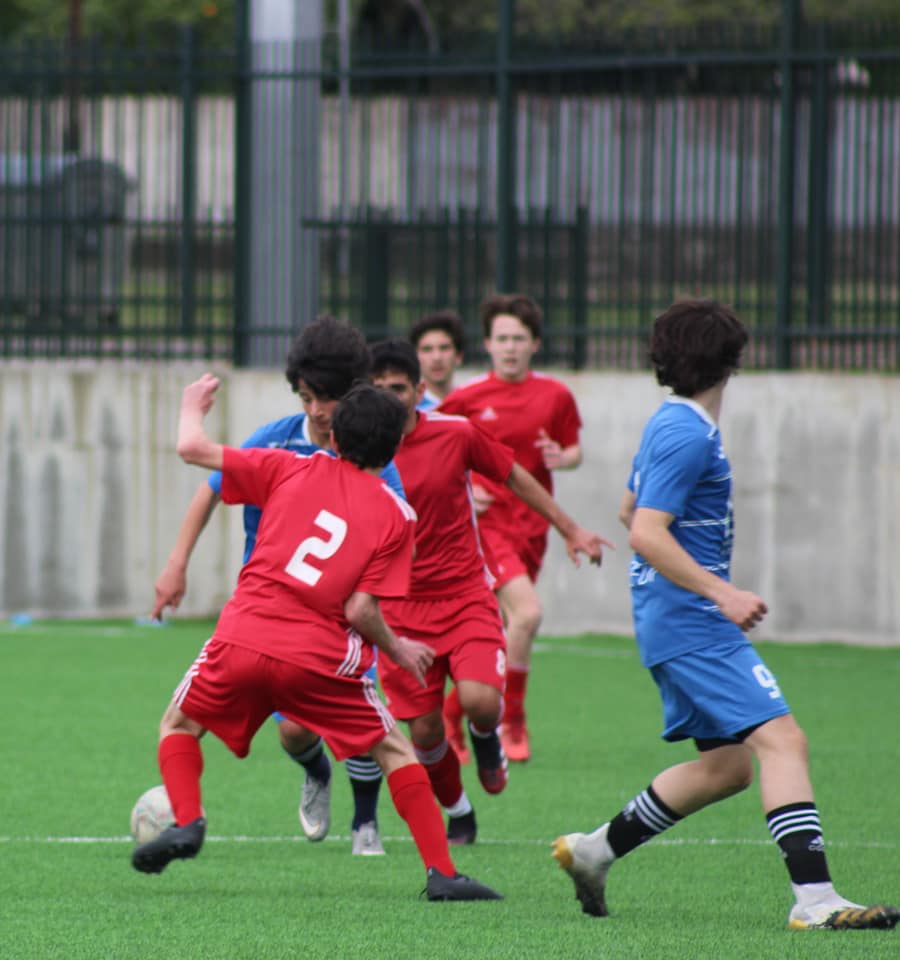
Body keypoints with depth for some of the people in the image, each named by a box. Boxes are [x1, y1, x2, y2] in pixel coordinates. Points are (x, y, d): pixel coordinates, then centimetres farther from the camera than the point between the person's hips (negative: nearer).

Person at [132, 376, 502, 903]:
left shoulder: (294, 470, 8)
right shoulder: (397, 516, 3)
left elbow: (193, 449, 12)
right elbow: (361, 609, -4)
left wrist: (194, 406, 33)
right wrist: (398, 649, 15)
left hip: (243, 640, 1)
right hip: (322, 656, -1)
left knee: (179, 724, 24)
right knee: (395, 749, 16)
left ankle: (188, 822, 0)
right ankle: (442, 872, 7)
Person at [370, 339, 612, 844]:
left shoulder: (456, 433, -6)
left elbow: (516, 478, 10)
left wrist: (570, 529, 15)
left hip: (466, 594, -1)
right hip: (402, 609, 1)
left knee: (480, 700, -24)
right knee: (425, 733, -2)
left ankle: (486, 737, 15)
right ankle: (459, 815, 27)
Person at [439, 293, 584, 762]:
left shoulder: (556, 396, 4)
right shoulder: (465, 399, -2)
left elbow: (575, 450, 13)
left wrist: (562, 457, -10)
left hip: (530, 525, 4)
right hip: (483, 521, -4)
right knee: (527, 611, -23)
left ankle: (451, 715, 30)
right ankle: (512, 722, -10)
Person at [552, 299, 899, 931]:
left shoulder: (671, 425, 15)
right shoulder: (688, 435, -16)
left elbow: (631, 513, 28)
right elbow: (647, 534, -24)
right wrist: (721, 593, -26)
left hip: (677, 624, 11)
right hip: (692, 625, -11)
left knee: (727, 764, 14)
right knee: (782, 740, -17)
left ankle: (595, 851, 21)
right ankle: (815, 899, -25)